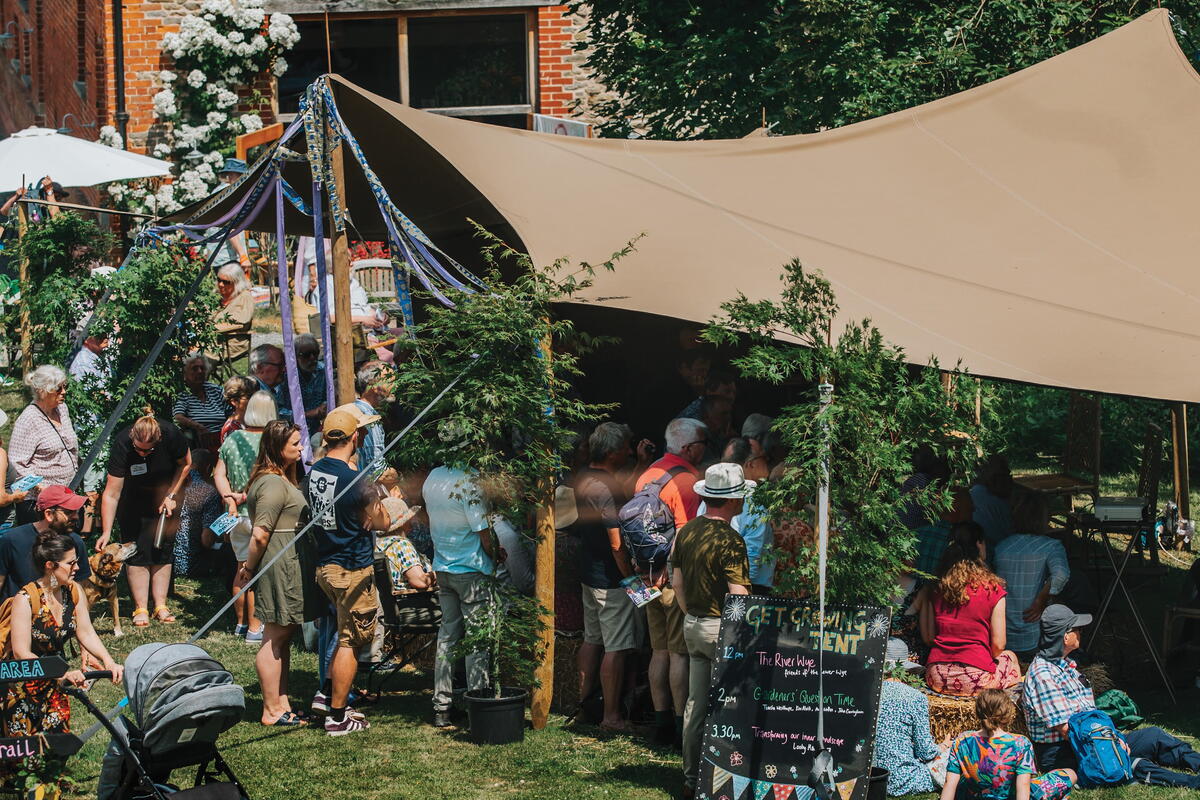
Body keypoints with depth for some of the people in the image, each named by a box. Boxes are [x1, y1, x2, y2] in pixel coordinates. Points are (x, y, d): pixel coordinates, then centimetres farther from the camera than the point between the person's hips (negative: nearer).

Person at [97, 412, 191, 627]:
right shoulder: (121, 444, -31)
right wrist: (106, 532, -32)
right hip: (133, 500, -1)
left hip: (164, 494, 2)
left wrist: (171, 496, -11)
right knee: (137, 551, -8)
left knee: (163, 549, 0)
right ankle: (140, 609, -3)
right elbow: (111, 494, -29)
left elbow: (185, 464, -6)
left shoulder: (170, 434, -28)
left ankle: (160, 606, 6)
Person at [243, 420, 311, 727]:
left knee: (284, 636, 13)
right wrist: (249, 568, -9)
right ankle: (271, 711, 0)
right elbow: (260, 534, -20)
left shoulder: (281, 480, 17)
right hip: (279, 565, -11)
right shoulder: (274, 484, -17)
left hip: (289, 566, 11)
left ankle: (282, 704, 19)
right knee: (275, 638, -5)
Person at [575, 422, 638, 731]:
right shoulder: (606, 488, -24)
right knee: (616, 648, -3)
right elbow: (617, 543, -24)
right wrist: (631, 578, -12)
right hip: (612, 579, -10)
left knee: (592, 639, 19)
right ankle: (611, 716, 2)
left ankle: (584, 700, 29)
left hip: (589, 574, 10)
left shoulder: (583, 479, 5)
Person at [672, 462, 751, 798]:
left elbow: (677, 582, 14)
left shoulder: (685, 533, 6)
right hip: (723, 629, -8)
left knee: (695, 705, 13)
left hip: (693, 626, 8)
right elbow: (739, 596, -20)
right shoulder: (729, 540, -19)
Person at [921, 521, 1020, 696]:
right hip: (975, 679, -5)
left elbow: (928, 638, 6)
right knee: (1009, 656, 29)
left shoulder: (938, 589, 2)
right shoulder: (992, 588, -8)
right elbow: (998, 645, -5)